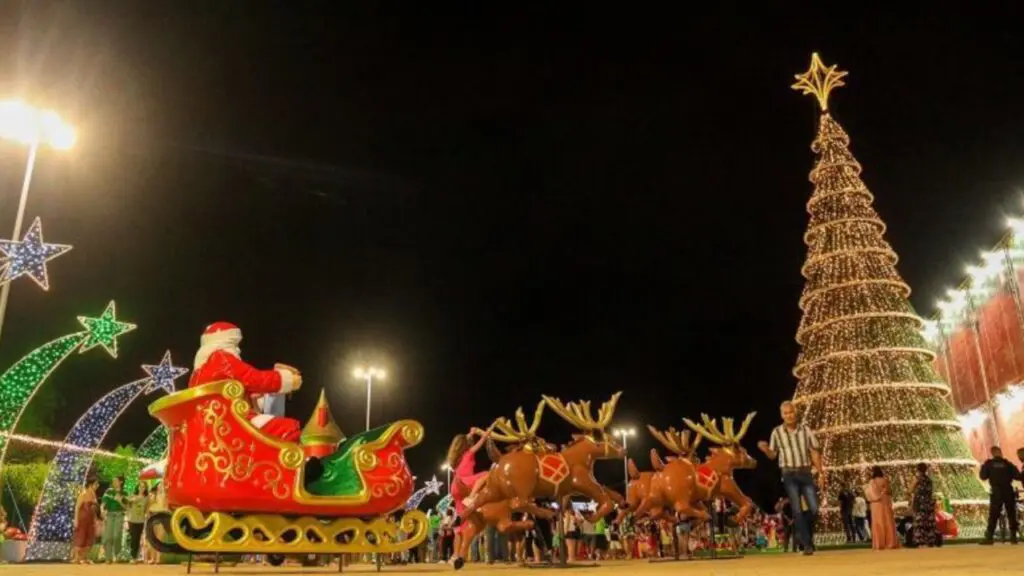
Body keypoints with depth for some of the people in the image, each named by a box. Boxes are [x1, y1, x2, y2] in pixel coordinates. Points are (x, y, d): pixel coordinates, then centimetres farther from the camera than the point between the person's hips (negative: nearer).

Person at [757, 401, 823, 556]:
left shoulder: (805, 430, 4)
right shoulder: (777, 432, 0)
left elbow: (815, 452, 7)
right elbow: (773, 455, 5)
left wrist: (820, 471, -2)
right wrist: (765, 449, -17)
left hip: (806, 473, 2)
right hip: (789, 474, -2)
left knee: (814, 508, -1)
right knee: (797, 510, -5)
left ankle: (803, 533, 26)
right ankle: (807, 544, -1)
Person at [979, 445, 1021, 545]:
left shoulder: (989, 463, 1)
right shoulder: (1008, 463, 4)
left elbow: (983, 477, 0)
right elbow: (1017, 476, -1)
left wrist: (983, 467, 15)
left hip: (996, 492, -1)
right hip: (1008, 491, 2)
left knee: (993, 515, -2)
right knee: (1011, 514, 12)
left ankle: (989, 537, -8)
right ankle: (1013, 537, 11)